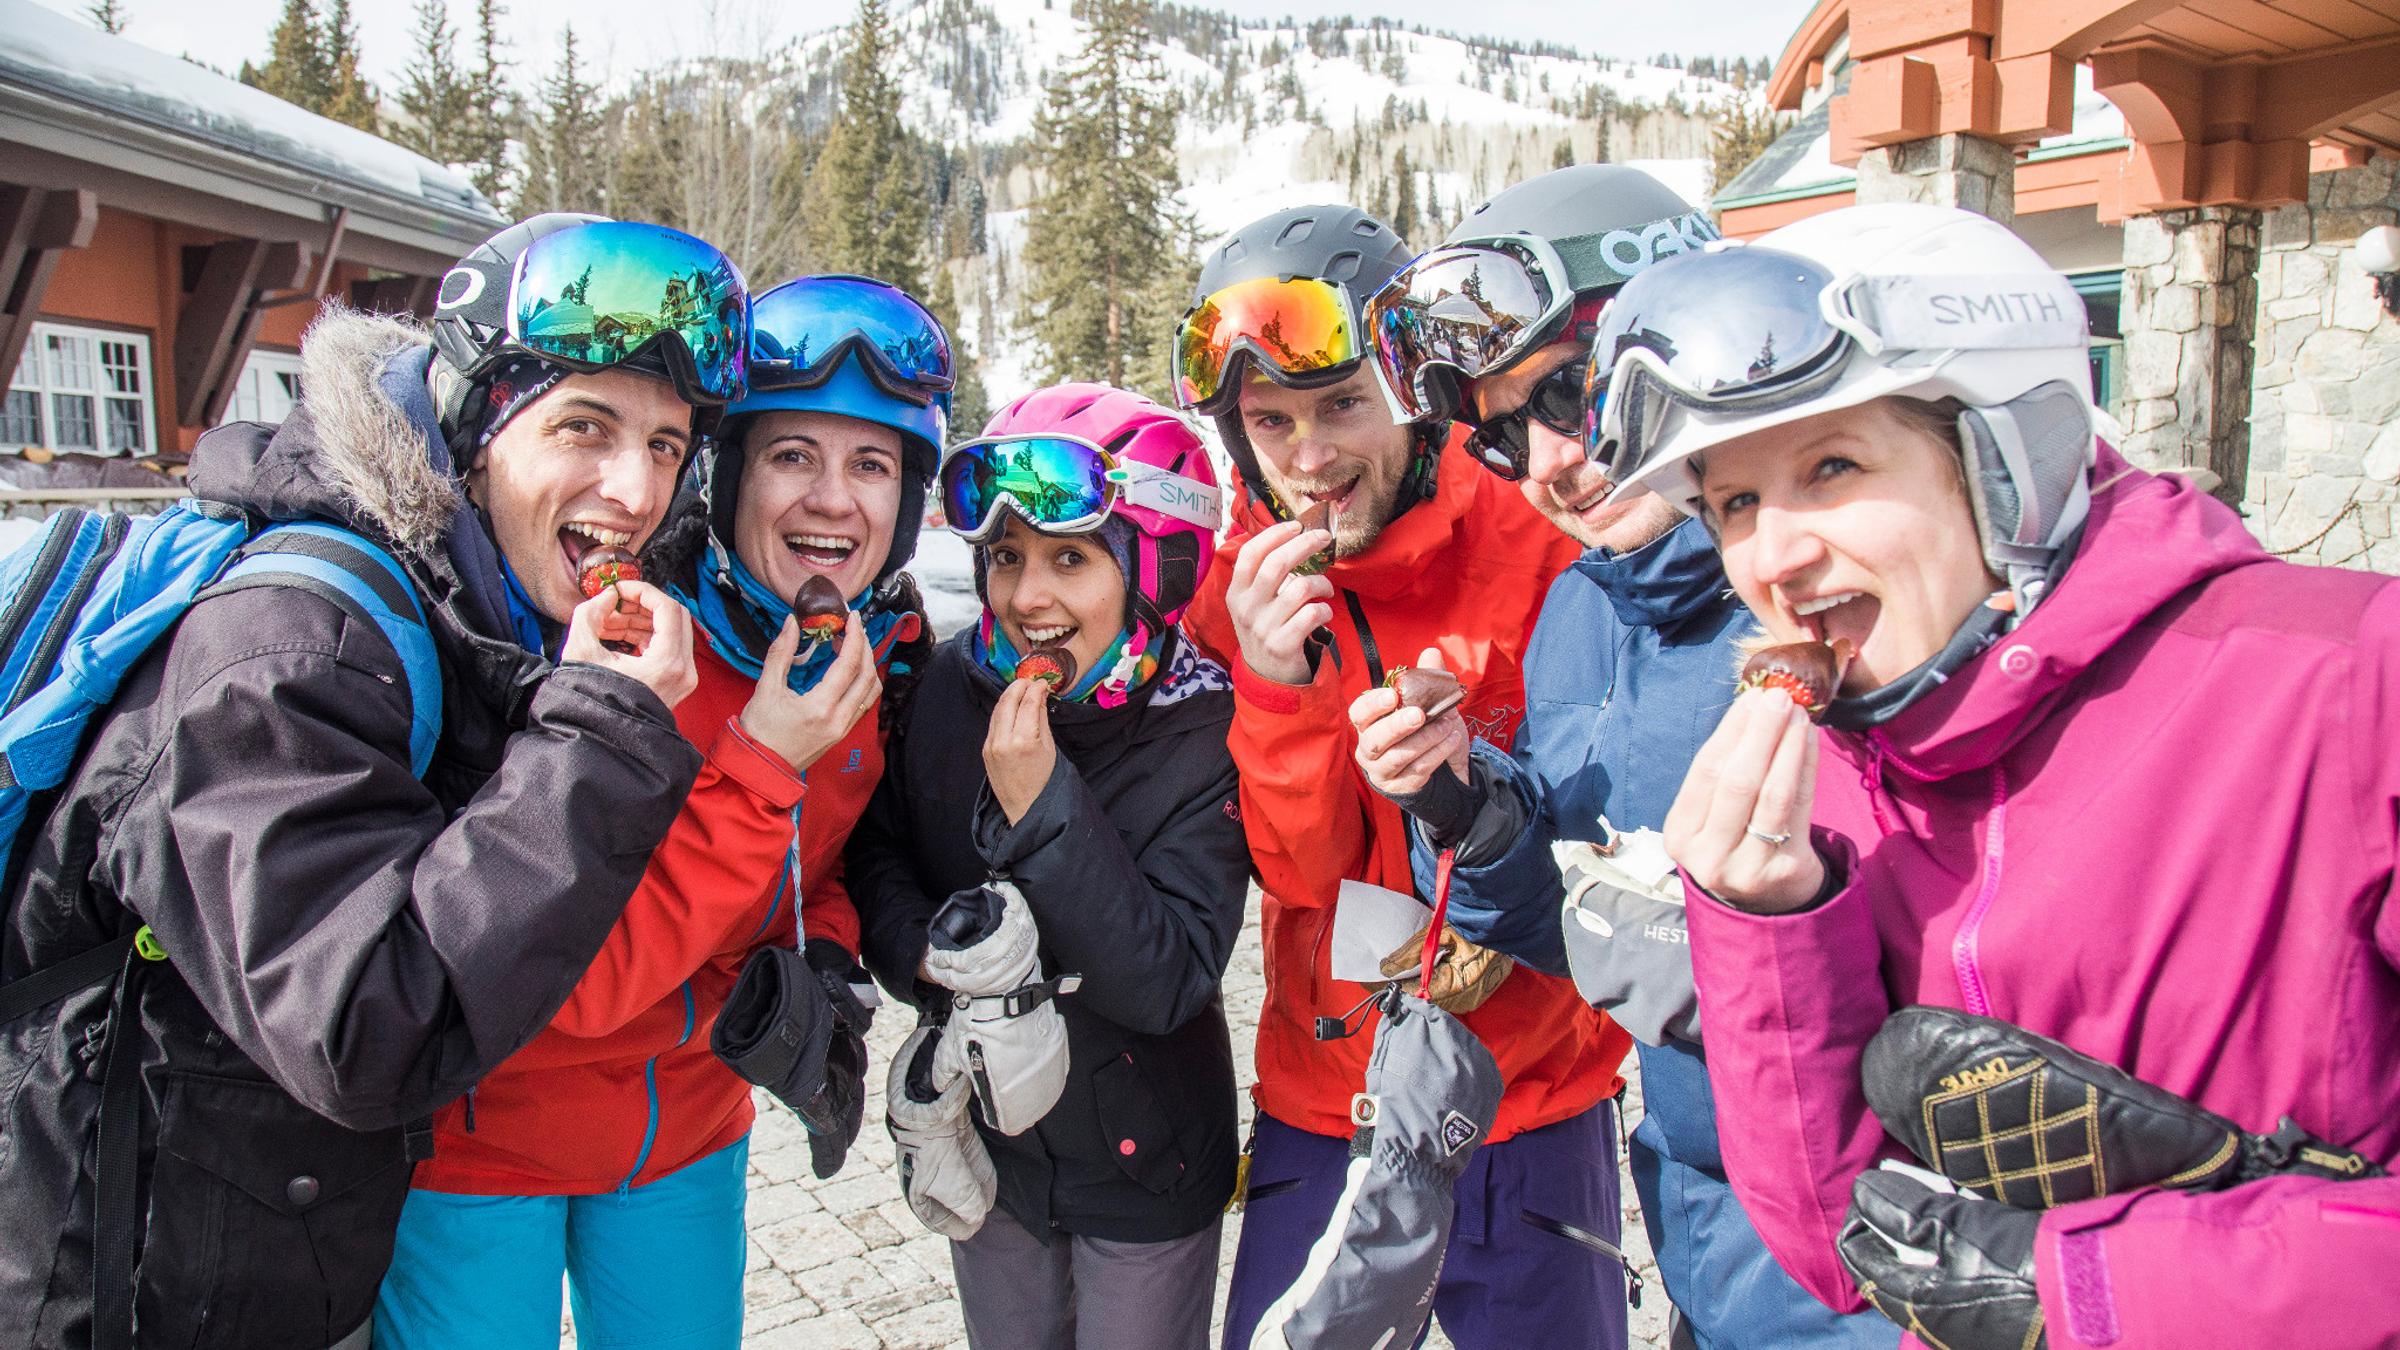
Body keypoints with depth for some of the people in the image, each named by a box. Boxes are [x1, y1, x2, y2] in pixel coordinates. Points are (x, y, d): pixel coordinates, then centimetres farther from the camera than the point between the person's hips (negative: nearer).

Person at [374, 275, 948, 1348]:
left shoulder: (884, 659, -8)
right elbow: (571, 980, -27)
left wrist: (821, 957, -13)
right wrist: (757, 770, -34)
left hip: (688, 1127, 5)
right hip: (484, 1132, -5)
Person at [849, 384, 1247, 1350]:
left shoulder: (1205, 731, -21)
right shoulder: (952, 685, -11)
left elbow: (1169, 985, -26)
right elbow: (874, 855, -2)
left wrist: (1042, 802, -33)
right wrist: (925, 951, -22)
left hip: (1142, 1159, -3)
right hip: (985, 1134, 4)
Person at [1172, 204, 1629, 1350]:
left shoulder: (1536, 553, -12)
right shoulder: (1238, 592, -5)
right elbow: (1302, 876, -11)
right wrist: (1280, 683, -26)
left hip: (1535, 1103, -1)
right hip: (1321, 1113, 2)